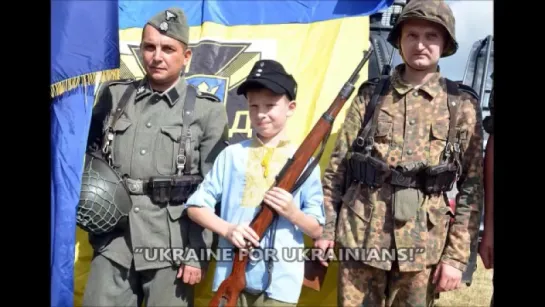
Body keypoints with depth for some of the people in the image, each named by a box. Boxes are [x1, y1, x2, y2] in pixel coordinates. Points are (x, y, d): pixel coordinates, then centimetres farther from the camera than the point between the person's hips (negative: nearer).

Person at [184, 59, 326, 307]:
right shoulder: (232, 155, 2)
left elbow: (316, 230, 3)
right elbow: (196, 206, 4)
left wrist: (292, 213, -16)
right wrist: (226, 229, -12)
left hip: (280, 283, -1)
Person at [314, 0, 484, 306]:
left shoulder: (462, 105, 2)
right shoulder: (370, 95, 4)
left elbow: (472, 186, 1)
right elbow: (338, 165, 6)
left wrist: (457, 254, -4)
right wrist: (326, 226, 3)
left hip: (423, 244, 0)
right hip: (361, 236, 1)